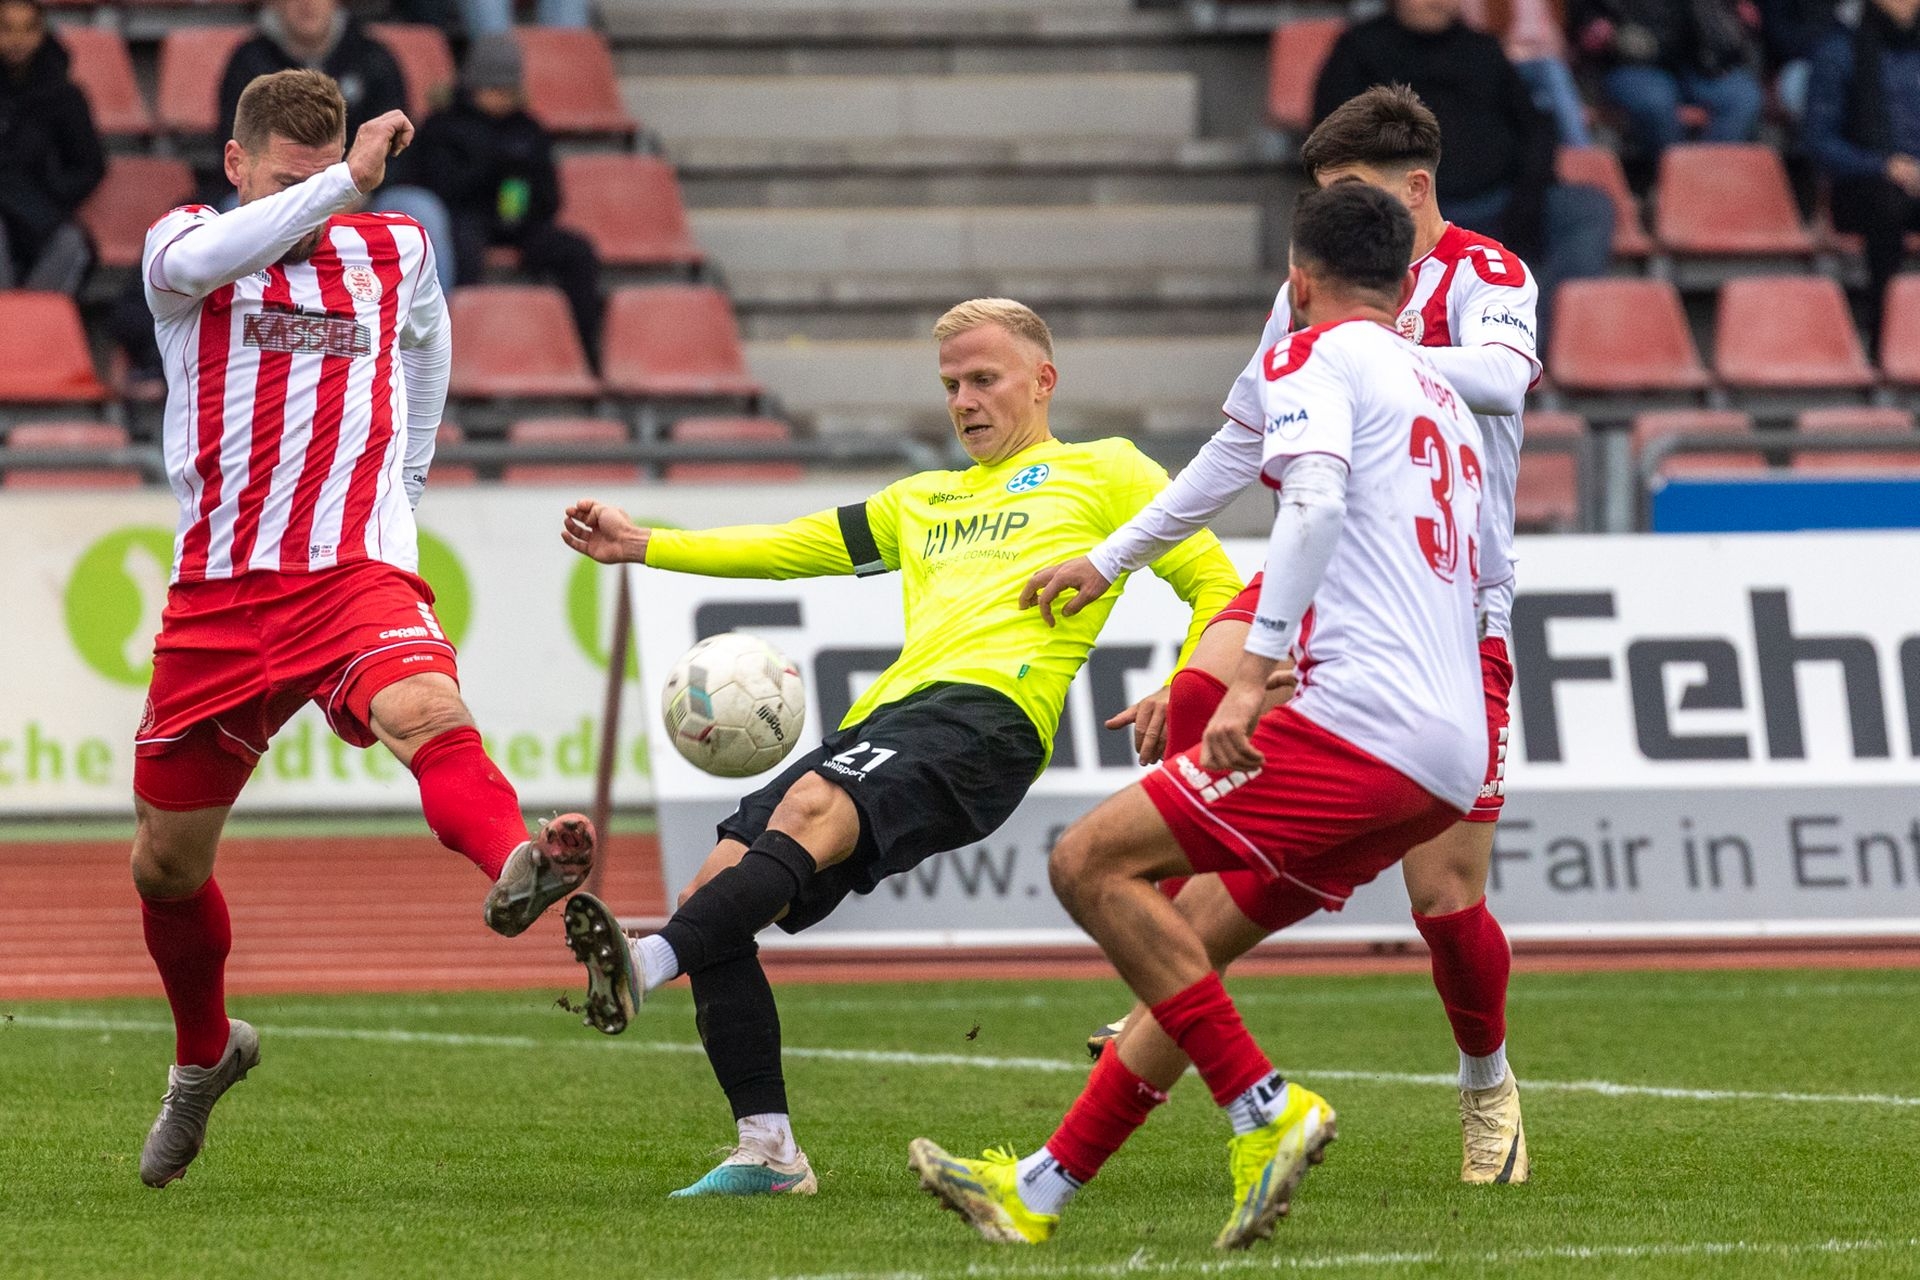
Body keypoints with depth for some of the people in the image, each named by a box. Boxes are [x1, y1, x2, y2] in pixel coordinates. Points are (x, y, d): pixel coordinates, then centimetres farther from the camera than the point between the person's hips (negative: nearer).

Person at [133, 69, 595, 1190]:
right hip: (217, 595, 1)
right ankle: (205, 1053, 41)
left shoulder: (397, 250, 11)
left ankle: (515, 865, -67)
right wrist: (345, 183, -28)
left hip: (357, 577, -1)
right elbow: (205, 261, -23)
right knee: (168, 862, 13)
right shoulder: (183, 244, 3)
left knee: (426, 708, -36)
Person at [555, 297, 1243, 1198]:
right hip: (882, 718, 8)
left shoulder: (1104, 473, 18)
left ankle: (647, 964, -57)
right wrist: (644, 547, 25)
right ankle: (767, 1149, -10)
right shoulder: (926, 500, 37)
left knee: (811, 807, -35)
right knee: (715, 891, -10)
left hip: (986, 710, -8)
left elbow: (1215, 581, 12)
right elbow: (793, 547, 35)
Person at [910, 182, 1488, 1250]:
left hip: (1365, 722, -9)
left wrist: (1252, 678, -26)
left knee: (1092, 861, -9)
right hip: (1451, 761, 9)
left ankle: (1267, 1111, -15)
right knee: (1191, 943, 16)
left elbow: (1316, 502, -18)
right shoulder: (1441, 394, 28)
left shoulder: (1315, 358, 2)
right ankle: (1042, 1192, 17)